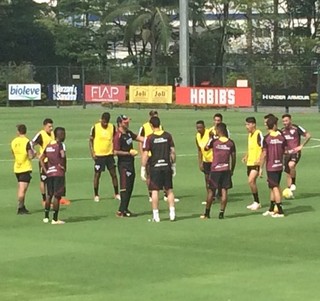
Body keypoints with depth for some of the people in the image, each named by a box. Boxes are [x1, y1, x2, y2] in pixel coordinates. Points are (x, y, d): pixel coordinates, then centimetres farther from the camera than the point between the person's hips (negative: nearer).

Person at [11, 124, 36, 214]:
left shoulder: (13, 142, 4)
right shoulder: (27, 142, -14)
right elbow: (30, 156, -17)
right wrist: (34, 154, 4)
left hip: (17, 168, 6)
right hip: (25, 168, -6)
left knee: (21, 189, 16)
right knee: (22, 189, -5)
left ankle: (22, 207, 20)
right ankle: (20, 208, -8)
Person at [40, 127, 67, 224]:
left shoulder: (49, 145, 13)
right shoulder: (60, 144, -9)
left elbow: (41, 159, 15)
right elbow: (63, 156, -27)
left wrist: (45, 170, 12)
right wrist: (64, 167, -13)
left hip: (49, 173, 7)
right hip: (58, 173, -7)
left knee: (49, 195, 17)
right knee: (57, 196, -3)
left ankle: (46, 217, 22)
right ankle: (55, 219, -2)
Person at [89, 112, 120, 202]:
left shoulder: (112, 127, 0)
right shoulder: (95, 128, -7)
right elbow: (91, 140, 0)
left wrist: (114, 150, 0)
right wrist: (92, 152, -8)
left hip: (109, 154, 3)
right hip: (99, 155, -2)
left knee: (113, 174, 4)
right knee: (97, 174, 2)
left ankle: (116, 194, 14)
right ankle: (96, 195, 10)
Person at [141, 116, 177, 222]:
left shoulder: (149, 138, -7)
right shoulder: (167, 136, 2)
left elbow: (145, 155, -8)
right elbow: (172, 152, 5)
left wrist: (143, 169, -2)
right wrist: (173, 165, 16)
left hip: (155, 167, -3)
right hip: (166, 166, 3)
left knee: (155, 191, 2)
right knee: (169, 190, 11)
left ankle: (155, 215, 3)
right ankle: (172, 213, 7)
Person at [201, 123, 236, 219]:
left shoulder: (214, 141, -7)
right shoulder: (231, 143, 1)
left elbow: (206, 148, 11)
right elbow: (233, 158, 5)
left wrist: (210, 138, 17)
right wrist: (232, 170, 15)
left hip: (215, 169, -2)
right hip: (226, 170, 2)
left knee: (211, 191, 6)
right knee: (224, 191, 3)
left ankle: (207, 213, 14)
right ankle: (221, 212, 0)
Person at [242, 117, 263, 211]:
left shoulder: (258, 134, -14)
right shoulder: (249, 134, 13)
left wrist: (259, 160, -25)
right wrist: (246, 156, 14)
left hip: (256, 163, -9)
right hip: (249, 162, 9)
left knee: (251, 181, -18)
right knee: (252, 182, 12)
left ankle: (257, 202, -7)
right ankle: (256, 203, 22)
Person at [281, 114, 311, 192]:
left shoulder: (296, 128, -7)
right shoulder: (282, 131, 9)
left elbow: (308, 135, -7)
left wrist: (301, 146, -11)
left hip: (296, 152, -6)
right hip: (287, 153, 6)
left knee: (291, 165, -32)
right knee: (288, 173, 5)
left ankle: (293, 183, -15)